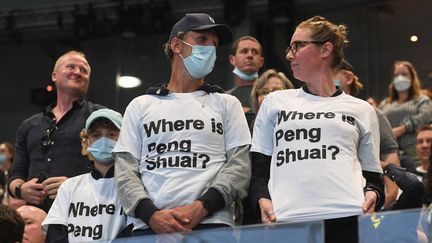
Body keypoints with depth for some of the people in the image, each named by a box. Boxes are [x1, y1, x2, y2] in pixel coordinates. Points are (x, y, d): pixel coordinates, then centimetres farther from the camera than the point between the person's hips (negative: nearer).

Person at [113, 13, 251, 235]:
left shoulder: (226, 104, 15)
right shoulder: (140, 106, 16)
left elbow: (240, 166, 4)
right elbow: (125, 171, 7)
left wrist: (201, 207, -12)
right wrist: (151, 215, -11)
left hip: (212, 225, 0)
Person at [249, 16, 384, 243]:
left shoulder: (361, 110, 17)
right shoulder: (275, 102, 19)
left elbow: (372, 175, 17)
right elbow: (259, 169, 16)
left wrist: (372, 194, -6)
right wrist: (263, 200, -4)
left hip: (349, 218, 0)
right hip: (288, 220, 0)